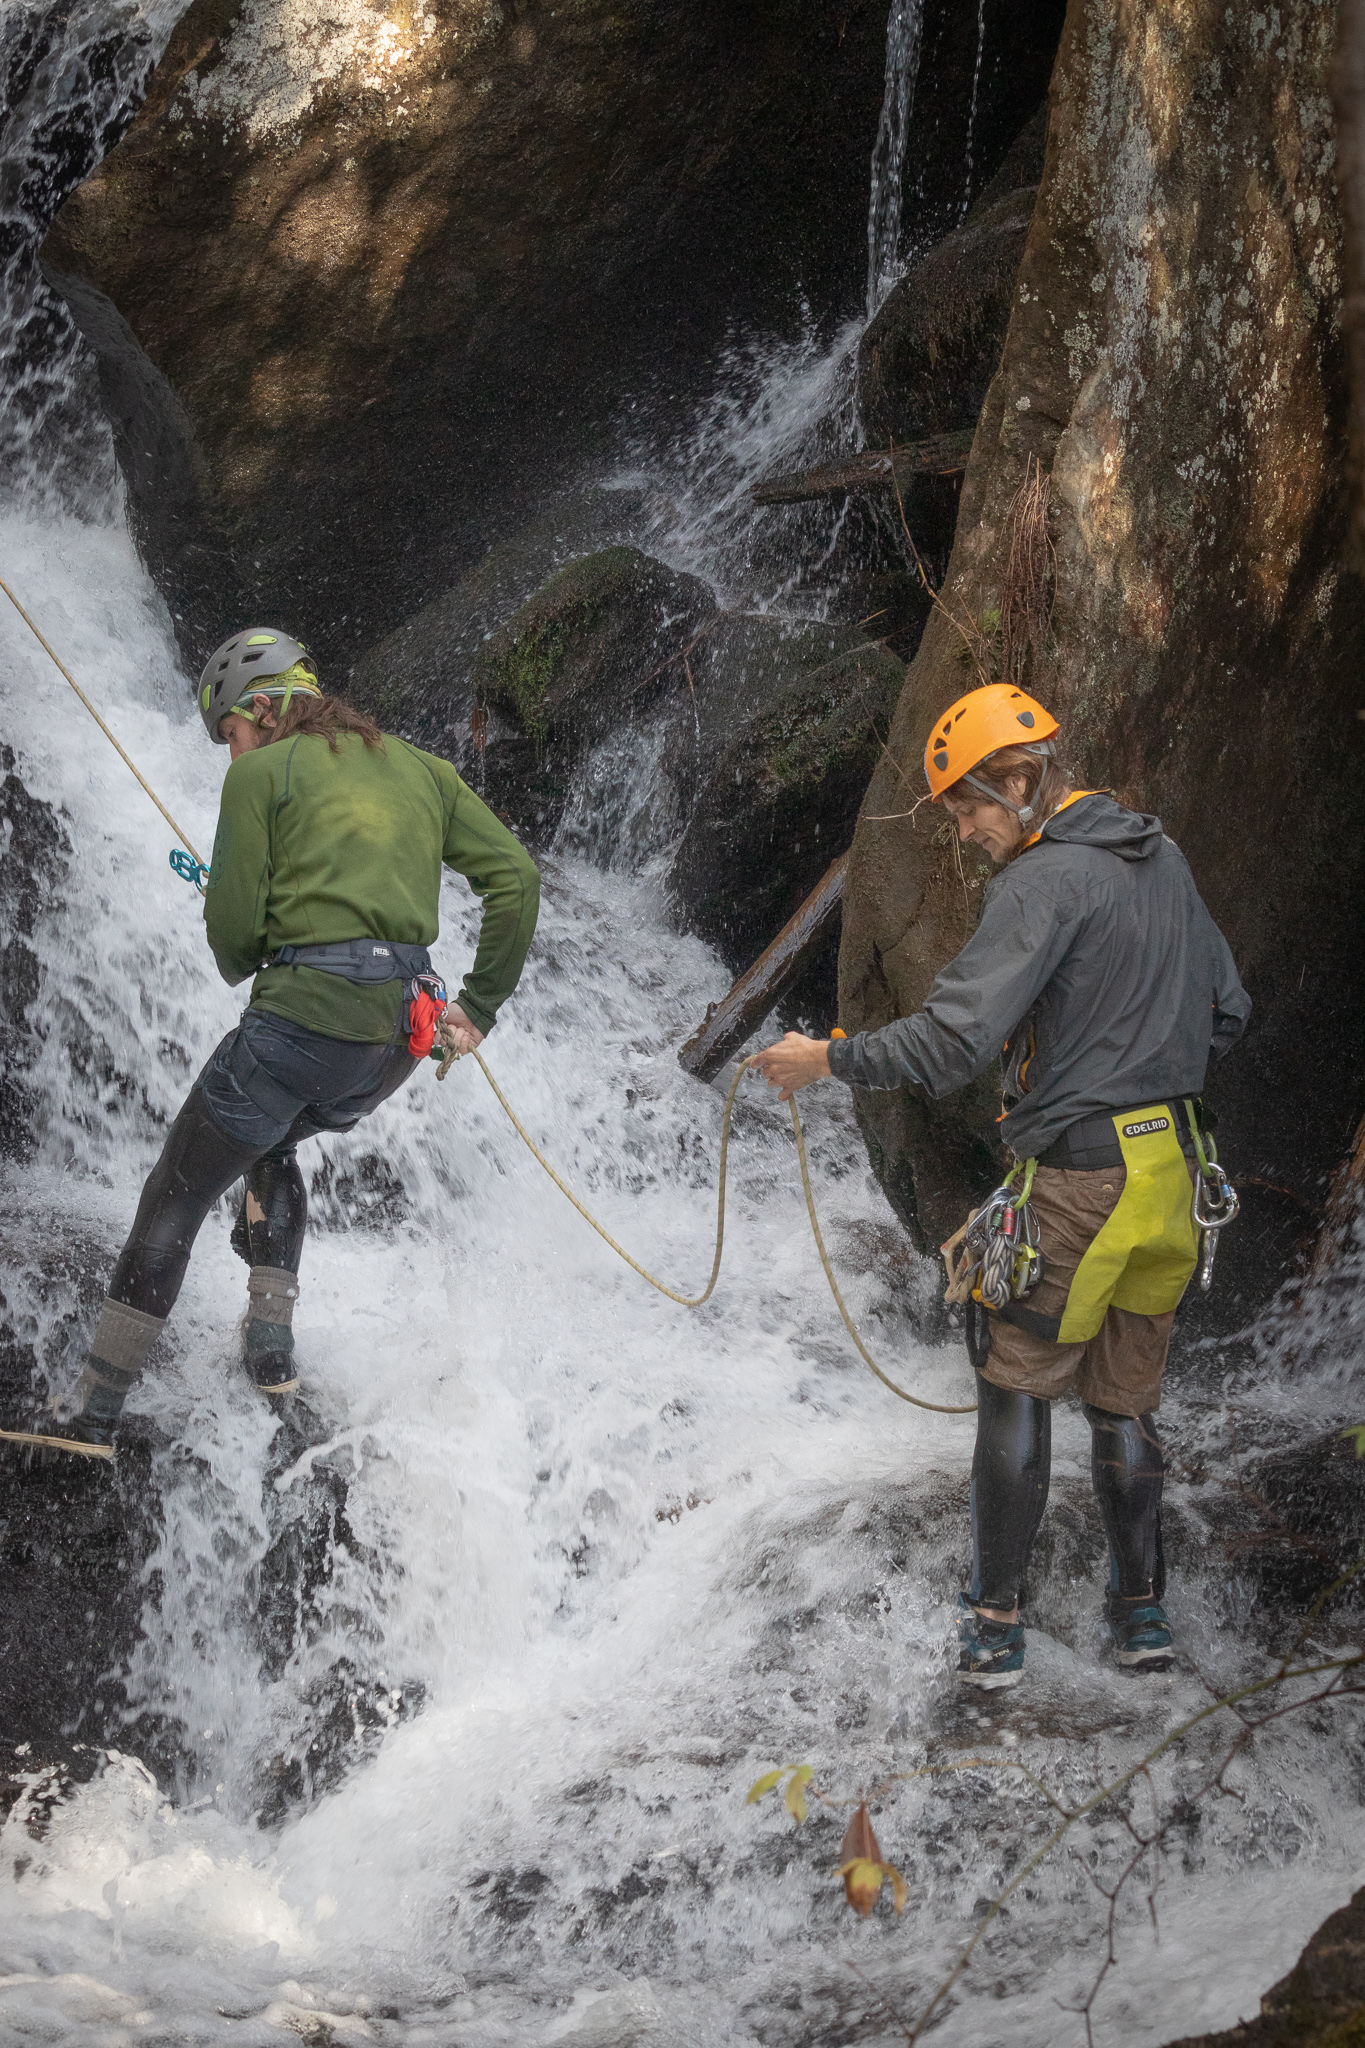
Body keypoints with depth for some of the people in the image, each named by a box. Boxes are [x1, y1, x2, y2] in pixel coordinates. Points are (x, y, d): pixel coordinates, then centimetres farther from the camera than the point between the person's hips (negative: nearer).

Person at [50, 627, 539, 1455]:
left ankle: (97, 1411, 5)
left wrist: (242, 965, 19)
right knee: (271, 1143, 33)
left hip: (310, 1012, -6)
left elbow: (234, 927, -4)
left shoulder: (262, 773, 0)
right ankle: (274, 1342, 23)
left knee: (176, 1198, 5)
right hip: (404, 1026, 7)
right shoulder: (417, 767, 16)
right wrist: (480, 1005, 15)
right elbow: (516, 874, 10)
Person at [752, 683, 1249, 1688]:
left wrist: (827, 1059, -13)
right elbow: (1226, 1012, 17)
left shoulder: (1045, 880, -16)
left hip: (1080, 1179, -7)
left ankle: (997, 1621, 9)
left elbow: (955, 1038, -24)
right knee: (1127, 1400, 17)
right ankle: (1143, 1612, 20)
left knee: (1018, 1392, 5)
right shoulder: (1163, 859, 9)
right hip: (1174, 1165, 7)